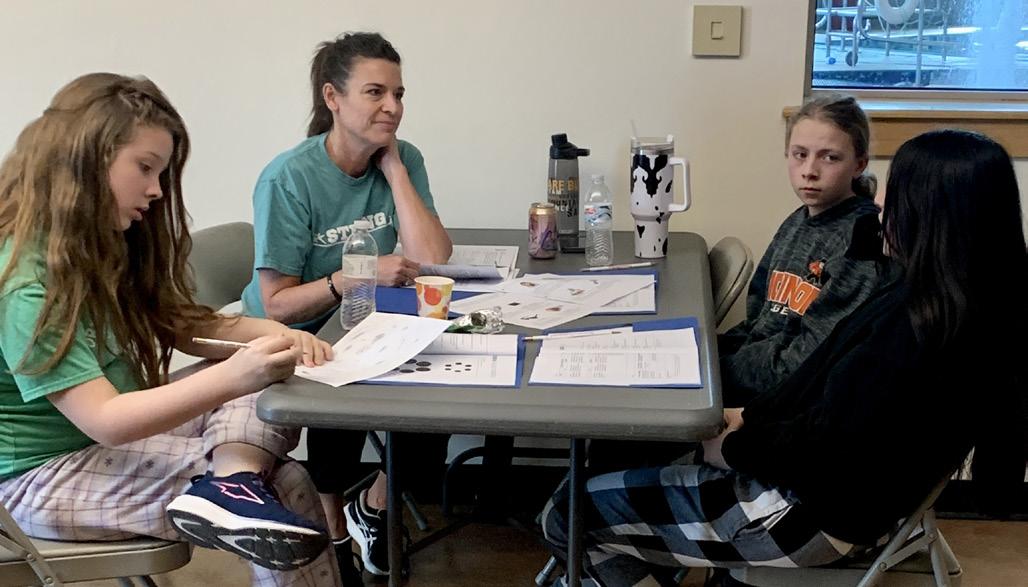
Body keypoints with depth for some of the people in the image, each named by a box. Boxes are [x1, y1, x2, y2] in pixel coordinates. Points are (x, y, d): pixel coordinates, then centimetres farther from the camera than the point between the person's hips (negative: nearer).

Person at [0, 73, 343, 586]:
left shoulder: (98, 244, 7)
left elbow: (182, 326, 8)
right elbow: (104, 421, -30)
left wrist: (271, 333, -13)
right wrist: (230, 379, -44)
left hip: (126, 430, 9)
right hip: (46, 475, -9)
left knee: (277, 393, -14)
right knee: (288, 489, -21)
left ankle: (233, 479, -36)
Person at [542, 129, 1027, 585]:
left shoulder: (907, 331, -30)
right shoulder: (973, 308, 1)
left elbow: (821, 453, -27)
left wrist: (731, 447, -10)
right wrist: (752, 416, 5)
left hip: (810, 516, -10)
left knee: (570, 514, -4)